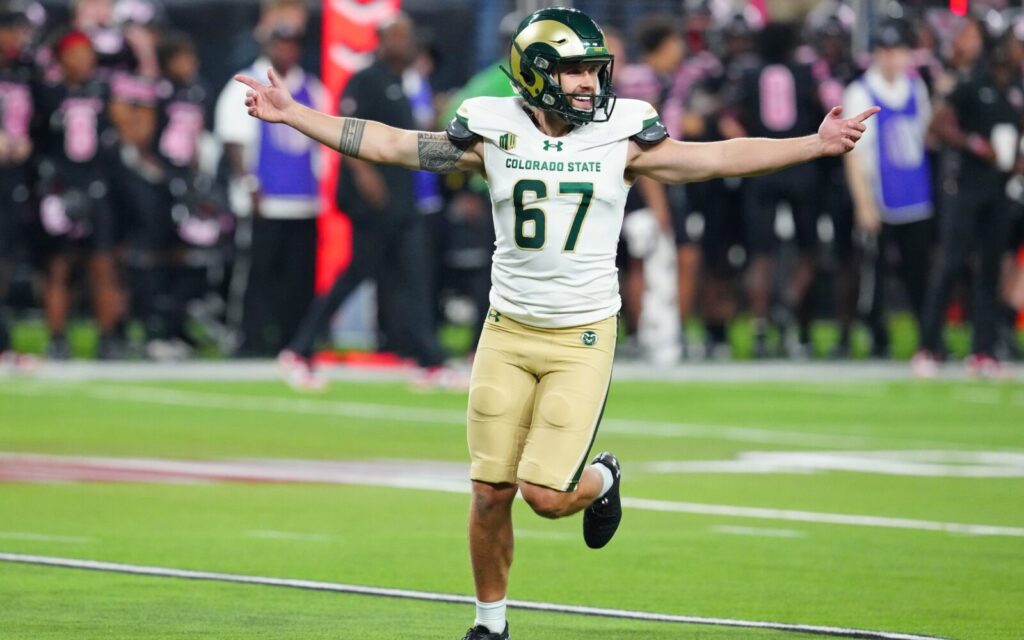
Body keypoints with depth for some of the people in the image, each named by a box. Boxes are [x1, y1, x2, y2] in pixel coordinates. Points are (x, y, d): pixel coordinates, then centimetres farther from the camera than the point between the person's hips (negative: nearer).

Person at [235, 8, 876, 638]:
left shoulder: (621, 137, -4)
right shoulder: (493, 133, -2)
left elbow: (717, 158, -5)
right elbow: (389, 144, 1)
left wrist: (816, 145, -13)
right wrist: (292, 113, -3)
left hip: (583, 338, -2)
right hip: (508, 332, 2)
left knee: (547, 494, -12)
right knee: (491, 491, 3)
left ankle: (603, 480, 24)